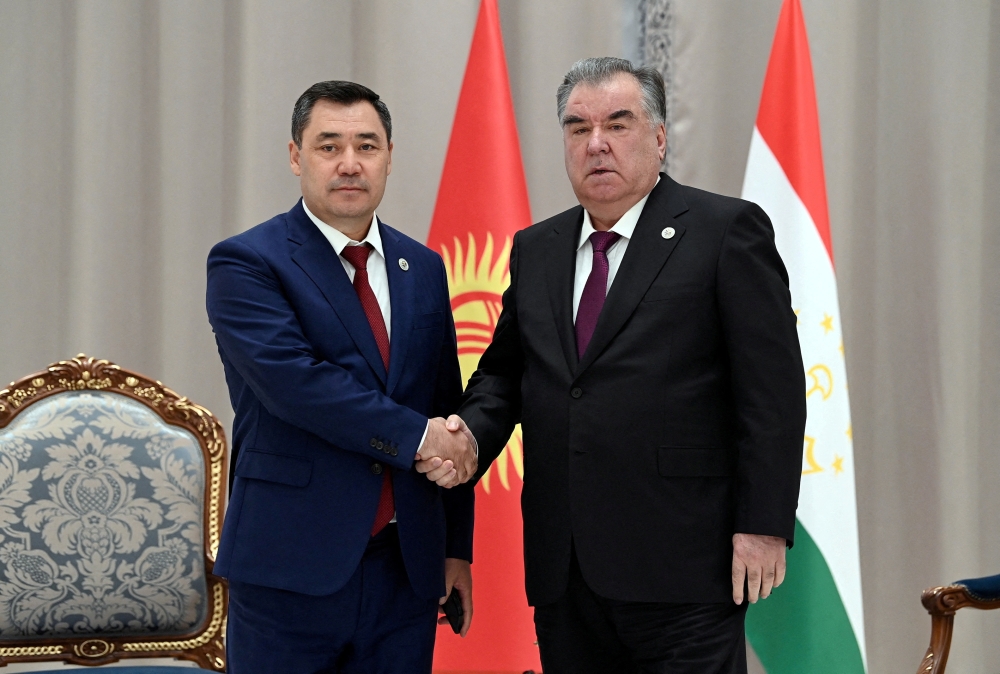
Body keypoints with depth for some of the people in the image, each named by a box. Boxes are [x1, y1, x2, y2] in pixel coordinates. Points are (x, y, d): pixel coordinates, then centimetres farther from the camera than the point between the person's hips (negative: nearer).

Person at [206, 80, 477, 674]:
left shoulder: (423, 269, 13)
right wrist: (416, 437, -16)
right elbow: (295, 381, -19)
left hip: (407, 571, 5)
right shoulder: (245, 264, -4)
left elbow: (449, 412, 15)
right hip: (291, 571, -5)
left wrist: (457, 549, 12)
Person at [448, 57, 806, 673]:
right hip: (563, 573, 5)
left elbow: (773, 390, -6)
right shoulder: (535, 251, 16)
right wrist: (472, 433, -2)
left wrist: (763, 528, -12)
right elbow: (504, 372, 21)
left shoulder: (727, 230, -2)